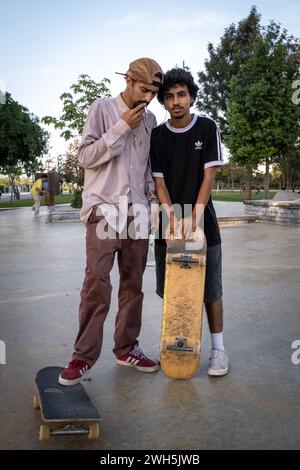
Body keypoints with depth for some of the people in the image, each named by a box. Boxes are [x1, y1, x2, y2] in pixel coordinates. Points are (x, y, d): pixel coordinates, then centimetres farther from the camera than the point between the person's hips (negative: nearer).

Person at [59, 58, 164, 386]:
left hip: (137, 212, 5)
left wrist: (152, 203, 14)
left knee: (133, 284, 6)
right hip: (104, 209, -5)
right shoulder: (102, 109, 2)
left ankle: (126, 348, 17)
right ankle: (84, 355, -3)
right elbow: (86, 156, -7)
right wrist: (122, 128, -11)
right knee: (97, 283, -12)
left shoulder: (150, 120, 15)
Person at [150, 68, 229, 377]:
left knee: (210, 288, 0)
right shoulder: (157, 136, 4)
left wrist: (194, 217, -17)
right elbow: (158, 181, -1)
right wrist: (173, 218, -16)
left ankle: (218, 347, 11)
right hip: (169, 223, 2)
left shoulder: (208, 128, 0)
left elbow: (209, 174, -6)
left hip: (202, 220, -2)